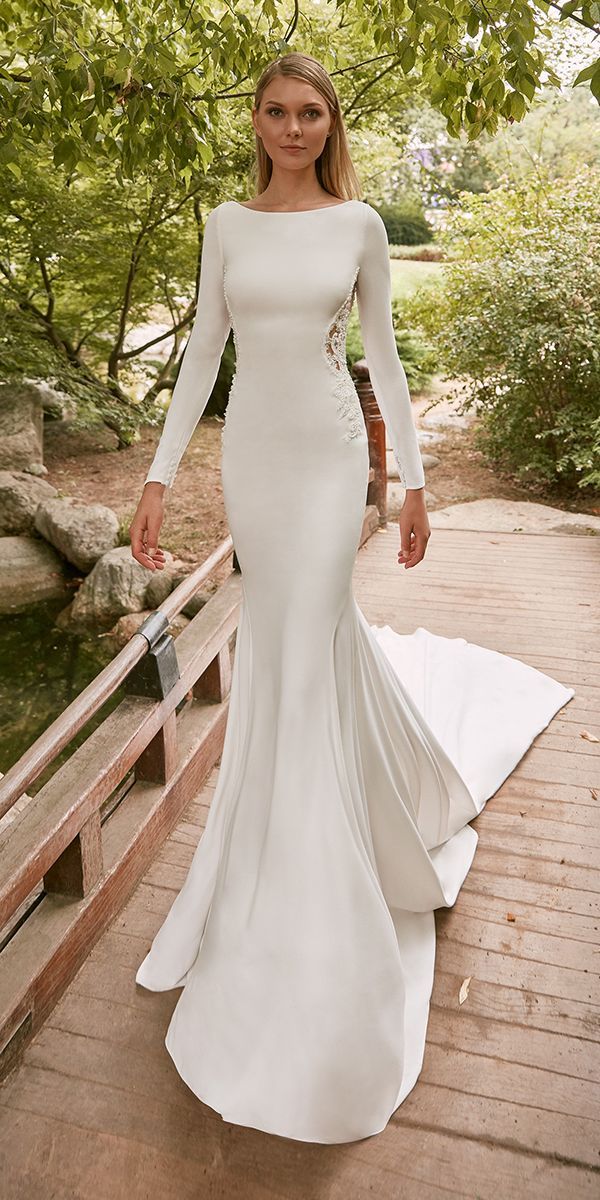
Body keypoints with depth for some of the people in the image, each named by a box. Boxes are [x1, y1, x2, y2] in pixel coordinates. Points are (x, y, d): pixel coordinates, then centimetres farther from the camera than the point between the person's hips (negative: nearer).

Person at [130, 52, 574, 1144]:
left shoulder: (360, 225, 2)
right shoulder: (226, 224, 8)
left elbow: (382, 357, 3)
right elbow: (201, 354, 5)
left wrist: (413, 479, 1)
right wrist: (159, 476, -1)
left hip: (329, 453, -3)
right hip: (251, 452, 3)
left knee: (300, 656, -5)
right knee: (308, 627, 13)